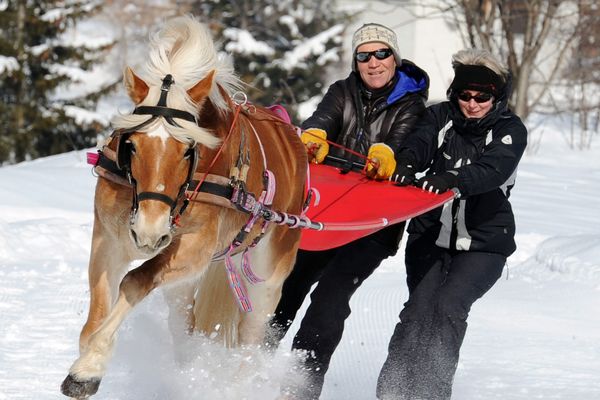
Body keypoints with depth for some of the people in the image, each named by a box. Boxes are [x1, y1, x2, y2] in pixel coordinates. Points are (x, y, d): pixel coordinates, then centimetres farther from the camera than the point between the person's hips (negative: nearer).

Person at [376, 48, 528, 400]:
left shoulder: (510, 131, -3)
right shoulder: (440, 117, 6)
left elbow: (493, 170, -22)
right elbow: (420, 143, -14)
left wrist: (453, 180, -42)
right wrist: (406, 164, -38)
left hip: (483, 243, -2)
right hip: (430, 237, 2)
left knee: (448, 307, -21)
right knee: (419, 309, -12)